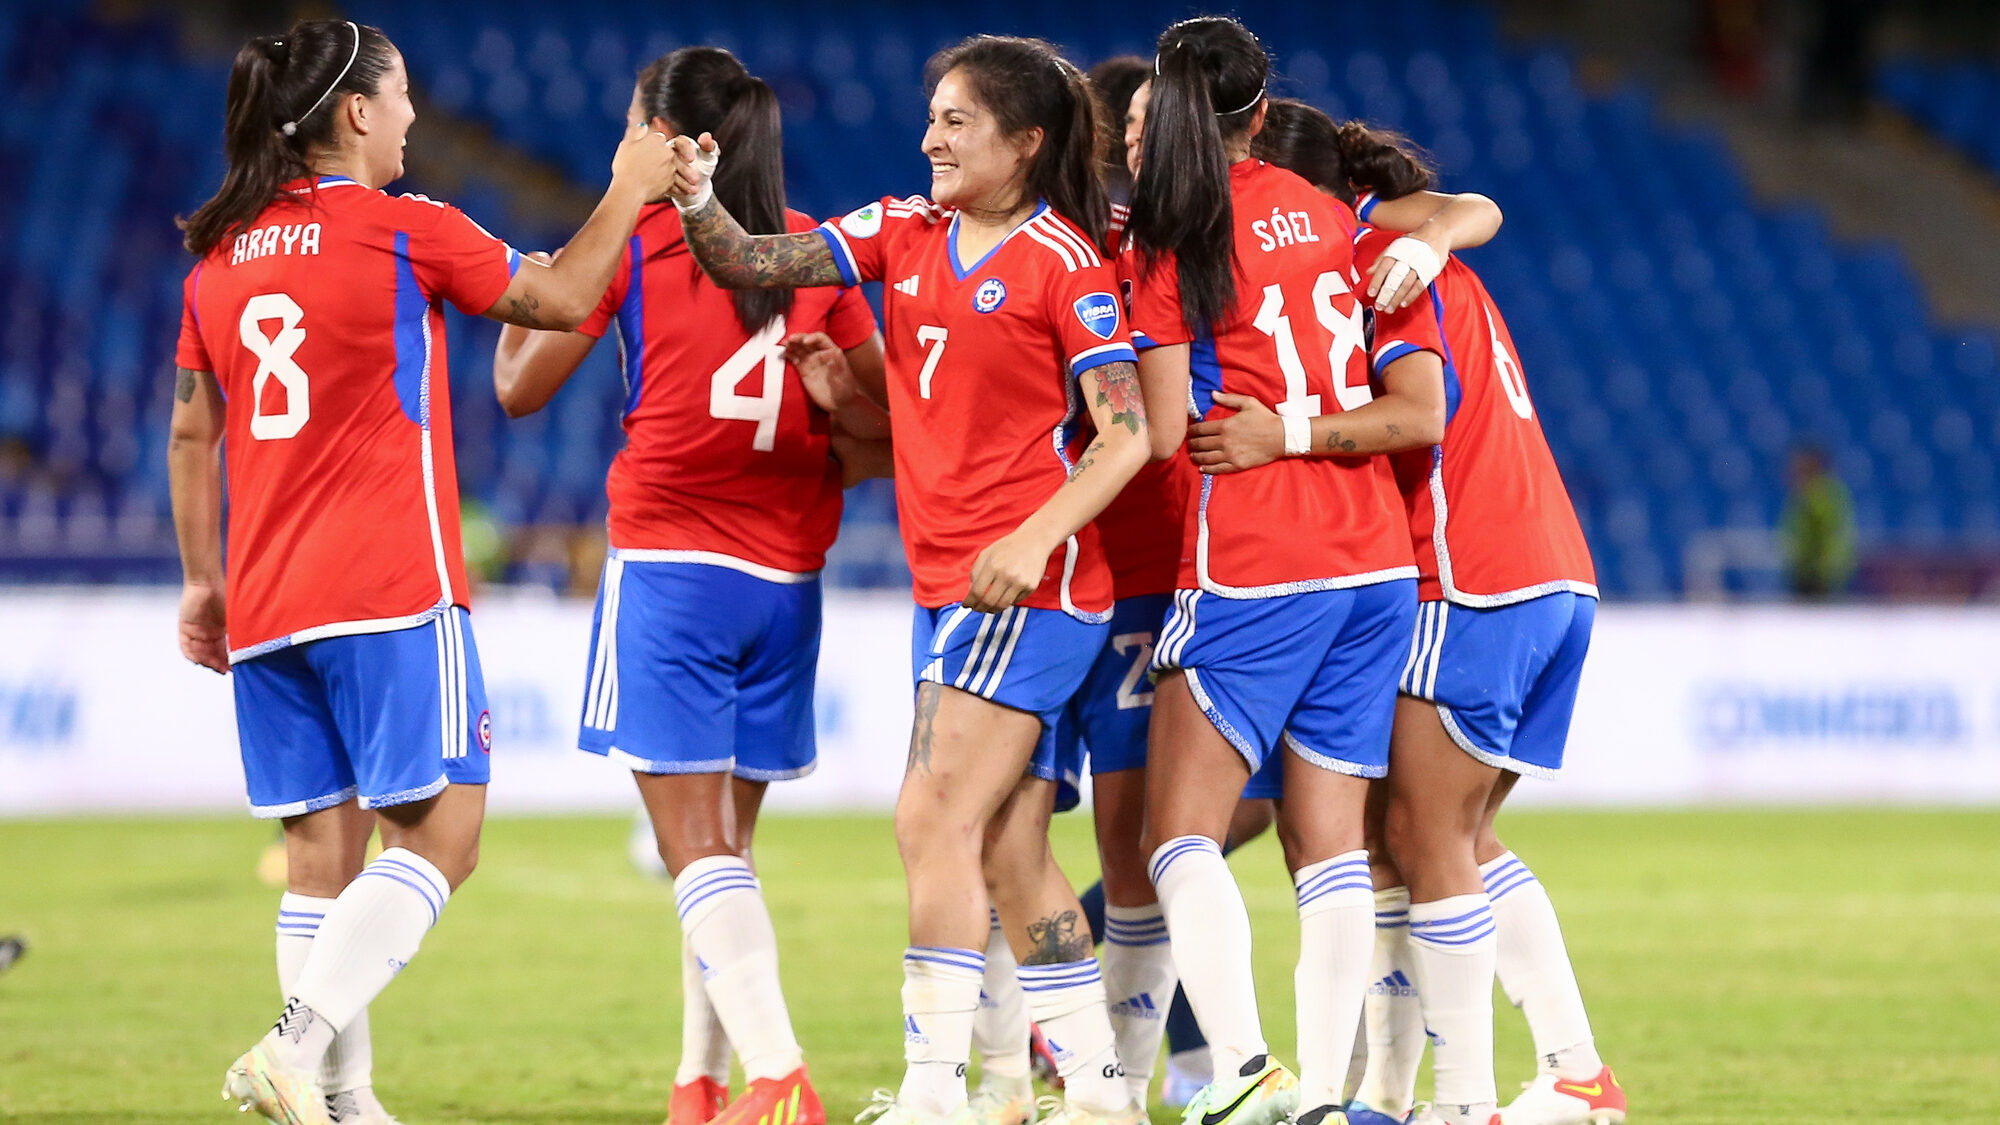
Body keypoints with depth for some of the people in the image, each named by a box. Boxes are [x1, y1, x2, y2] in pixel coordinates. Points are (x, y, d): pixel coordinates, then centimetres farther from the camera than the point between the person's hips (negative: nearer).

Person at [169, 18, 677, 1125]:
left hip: (264, 604, 7)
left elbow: (191, 431, 16)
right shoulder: (405, 230, -6)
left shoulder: (219, 254, 12)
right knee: (438, 829, -5)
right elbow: (563, 298, 2)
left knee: (323, 847, 8)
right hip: (389, 589, -7)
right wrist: (630, 190, 15)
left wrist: (203, 580, 24)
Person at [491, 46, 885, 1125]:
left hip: (669, 564, -5)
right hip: (787, 579, 5)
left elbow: (520, 388, 6)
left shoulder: (634, 239, -2)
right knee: (726, 847, 16)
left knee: (696, 850, -9)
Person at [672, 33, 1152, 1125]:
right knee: (1008, 851, 8)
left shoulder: (1064, 262, -8)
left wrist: (1034, 538, -23)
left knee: (933, 820, -14)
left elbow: (1126, 435, -12)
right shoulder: (904, 235, 11)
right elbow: (752, 265, 5)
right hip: (948, 585, 7)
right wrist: (696, 198, -15)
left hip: (1030, 585, -7)